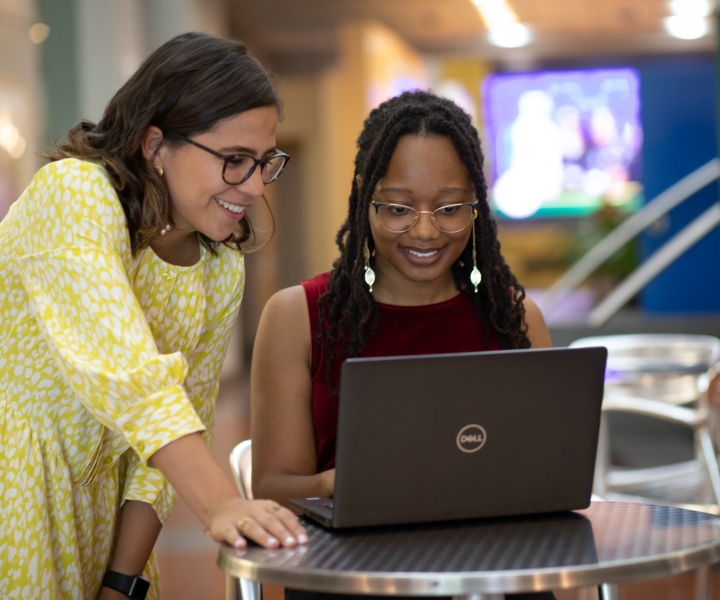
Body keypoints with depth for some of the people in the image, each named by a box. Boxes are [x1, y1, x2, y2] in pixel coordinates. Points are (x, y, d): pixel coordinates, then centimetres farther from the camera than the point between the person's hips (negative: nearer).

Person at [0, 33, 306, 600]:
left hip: (94, 509, 6)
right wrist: (221, 505, -39)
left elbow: (179, 423, 2)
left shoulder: (224, 271, 2)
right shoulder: (75, 195, -18)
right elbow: (125, 371, -30)